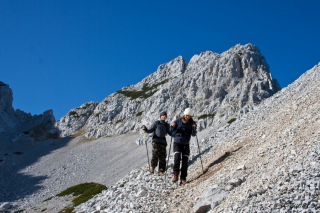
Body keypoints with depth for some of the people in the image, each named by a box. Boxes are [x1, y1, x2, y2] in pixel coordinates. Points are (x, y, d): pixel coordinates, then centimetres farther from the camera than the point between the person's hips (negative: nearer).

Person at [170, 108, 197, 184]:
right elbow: (172, 132, 4)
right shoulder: (178, 121, -1)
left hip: (186, 144, 2)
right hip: (177, 143, -1)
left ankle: (183, 178, 5)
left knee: (185, 161, -2)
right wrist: (172, 126, -17)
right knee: (177, 157, -21)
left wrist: (194, 128, -26)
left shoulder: (192, 123, 1)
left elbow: (193, 134, -8)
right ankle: (175, 175, -18)